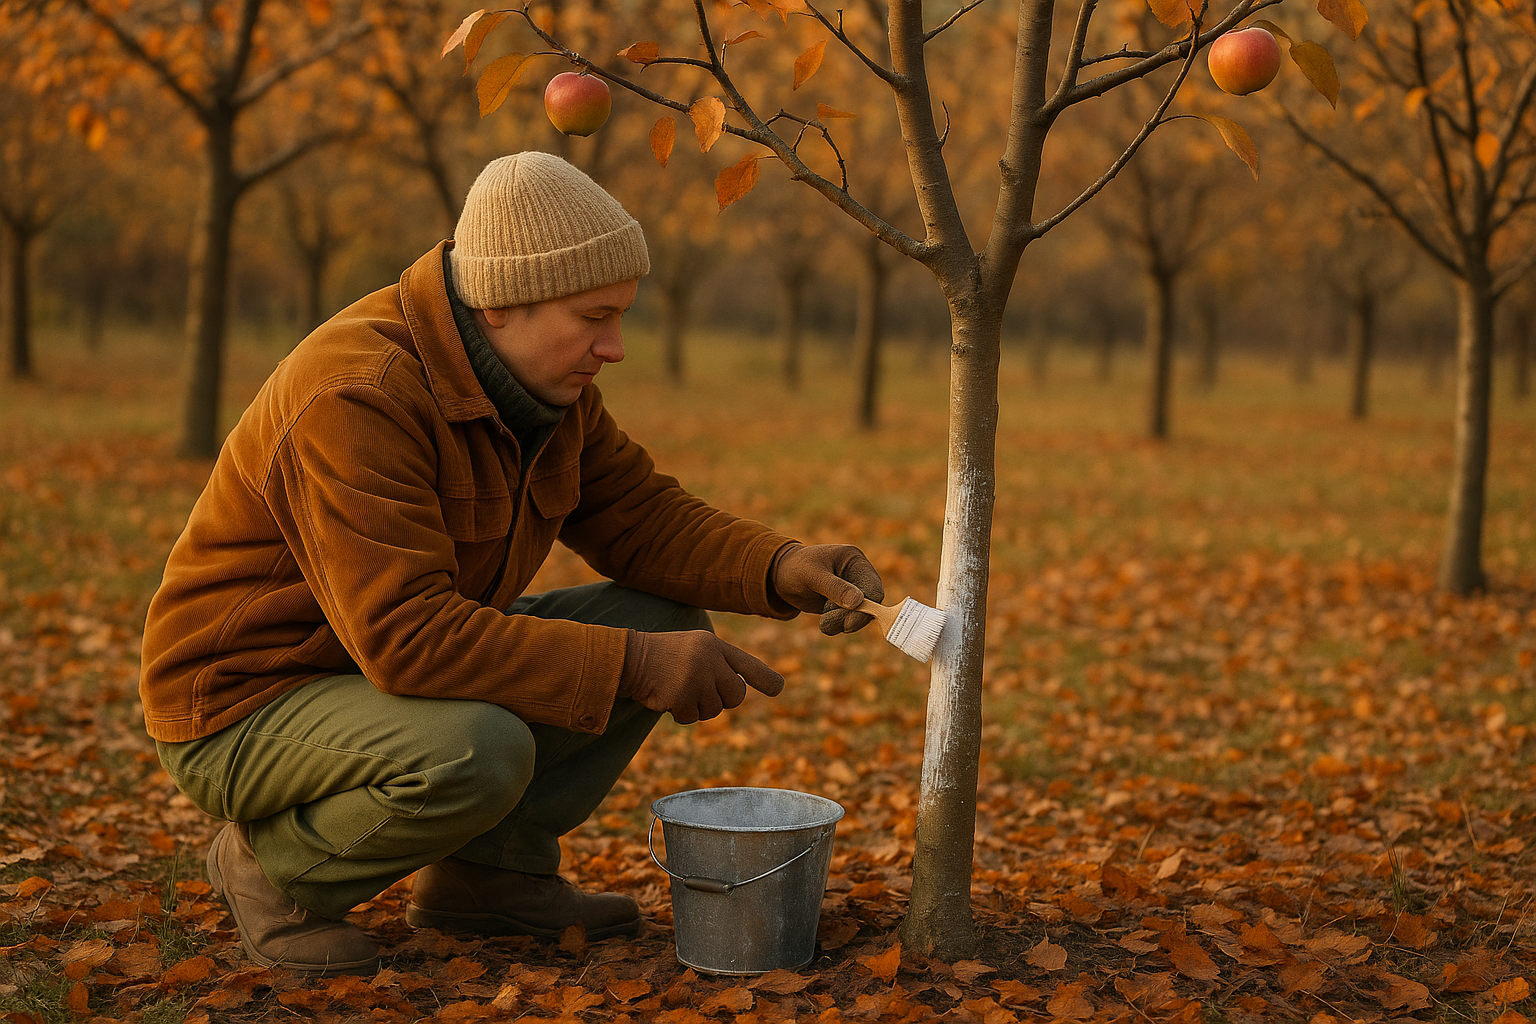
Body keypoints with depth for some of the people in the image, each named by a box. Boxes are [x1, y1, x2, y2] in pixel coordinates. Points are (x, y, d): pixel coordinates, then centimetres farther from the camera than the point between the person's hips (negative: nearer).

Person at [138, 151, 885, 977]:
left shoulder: (545, 380, -1)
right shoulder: (358, 398, -30)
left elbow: (640, 514, 3)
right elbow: (404, 635, -36)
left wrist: (784, 568, -16)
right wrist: (633, 666, -35)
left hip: (405, 662, 9)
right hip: (245, 705, -8)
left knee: (665, 620, -3)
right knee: (479, 751, -38)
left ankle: (487, 871, 3)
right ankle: (277, 868, -8)